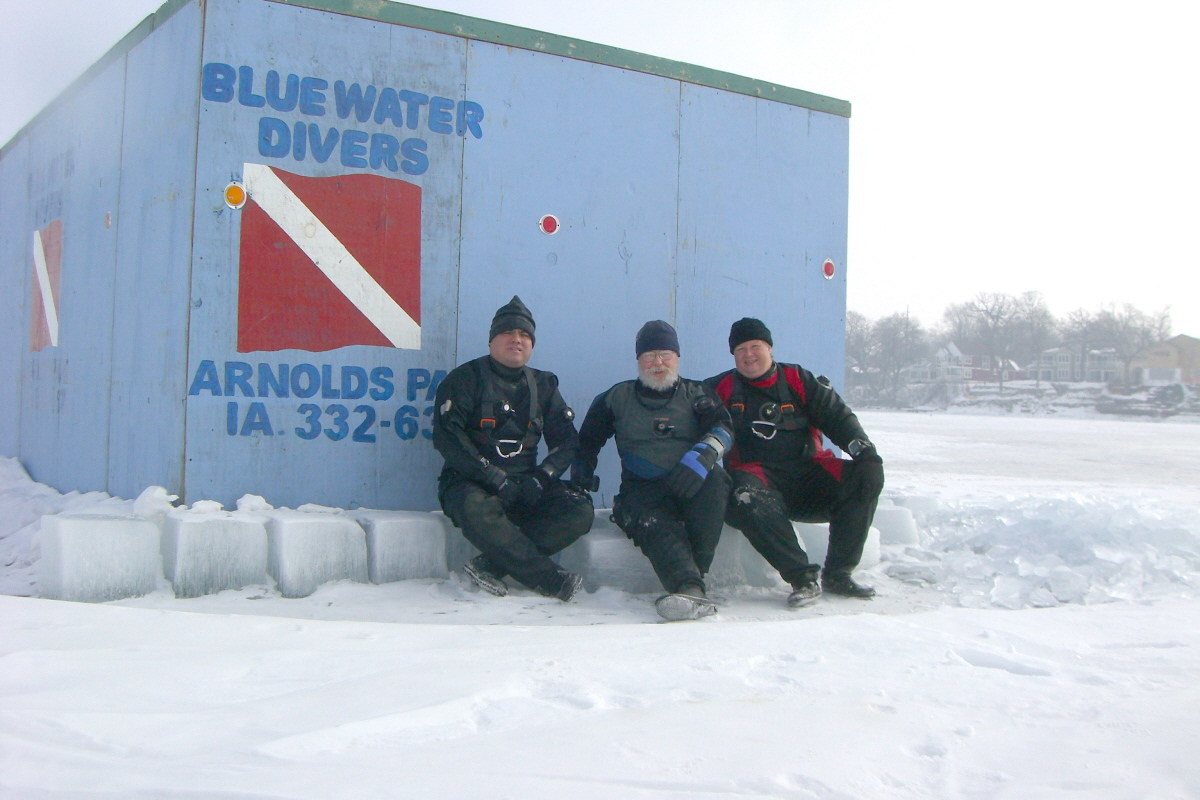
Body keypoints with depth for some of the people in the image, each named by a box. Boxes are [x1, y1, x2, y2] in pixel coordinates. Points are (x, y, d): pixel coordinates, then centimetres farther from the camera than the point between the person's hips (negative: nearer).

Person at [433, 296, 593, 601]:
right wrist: (497, 479, -20)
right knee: (479, 511, -39)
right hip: (470, 482, -4)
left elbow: (567, 440, 10)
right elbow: (446, 437, -11)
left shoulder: (543, 385, 14)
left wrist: (540, 478, -10)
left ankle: (491, 564, -24)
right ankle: (550, 579, -28)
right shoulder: (466, 378, 0)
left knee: (580, 510, -20)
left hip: (525, 484, 5)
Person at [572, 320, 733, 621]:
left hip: (690, 488, 1)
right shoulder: (617, 398, 17)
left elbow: (722, 428, -4)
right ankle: (690, 589, -58)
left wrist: (703, 454, -25)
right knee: (656, 525, -34)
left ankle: (694, 573, -36)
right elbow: (588, 440, 26)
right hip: (642, 490, 0)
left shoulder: (695, 394, 14)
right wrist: (581, 473, 8)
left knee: (715, 480, -34)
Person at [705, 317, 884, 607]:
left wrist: (861, 445, -9)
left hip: (807, 472, 3)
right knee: (746, 498, -38)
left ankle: (837, 574, -14)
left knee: (868, 475, -19)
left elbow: (837, 416, 7)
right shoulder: (722, 388, 10)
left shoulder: (799, 380, 13)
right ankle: (802, 578, -32)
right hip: (756, 473, -3)